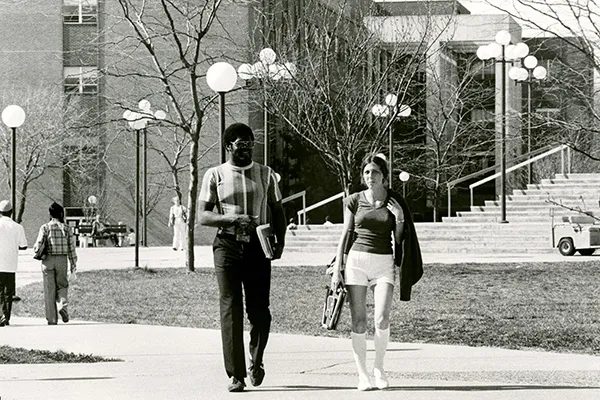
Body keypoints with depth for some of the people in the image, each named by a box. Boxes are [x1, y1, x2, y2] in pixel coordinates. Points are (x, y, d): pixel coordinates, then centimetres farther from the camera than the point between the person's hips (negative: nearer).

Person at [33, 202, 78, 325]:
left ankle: (52, 318, 4)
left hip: (48, 260, -1)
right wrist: (73, 269, 6)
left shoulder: (45, 228, -4)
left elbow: (37, 247, -7)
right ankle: (63, 305, -12)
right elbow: (71, 249, 1)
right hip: (62, 260, 1)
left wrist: (35, 247, 18)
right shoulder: (67, 229, 1)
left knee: (49, 290, 5)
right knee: (62, 286, 17)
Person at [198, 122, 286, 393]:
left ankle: (256, 361, 27)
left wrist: (280, 241, 0)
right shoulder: (215, 175, 5)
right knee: (230, 310, -6)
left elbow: (277, 211, 16)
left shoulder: (266, 174, 11)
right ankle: (236, 375, -4)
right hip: (227, 246, -2)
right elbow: (203, 215, 1)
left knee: (259, 310, 1)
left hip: (258, 247, 2)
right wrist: (232, 219, -16)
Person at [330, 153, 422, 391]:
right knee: (359, 322, -4)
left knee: (382, 319, -13)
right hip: (356, 259, 0)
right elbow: (346, 235, 8)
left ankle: (379, 368, 5)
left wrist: (400, 219, -10)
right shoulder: (354, 201, 5)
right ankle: (362, 374, 2)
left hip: (384, 263, 0)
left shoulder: (395, 203, 6)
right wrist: (337, 269, 4)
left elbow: (400, 239, 8)